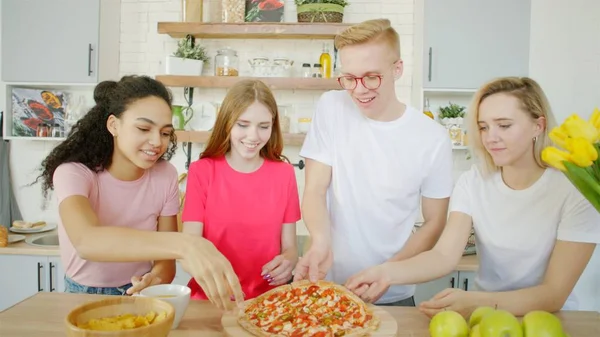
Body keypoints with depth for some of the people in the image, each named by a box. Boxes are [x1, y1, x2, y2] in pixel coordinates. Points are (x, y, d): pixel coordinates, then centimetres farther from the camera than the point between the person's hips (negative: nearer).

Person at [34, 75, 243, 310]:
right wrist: (183, 244, -49)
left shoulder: (166, 175, -6)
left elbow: (165, 258, -3)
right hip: (84, 298, -2)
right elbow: (86, 241, -36)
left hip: (141, 297, 3)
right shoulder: (74, 172, -16)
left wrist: (155, 279, -26)